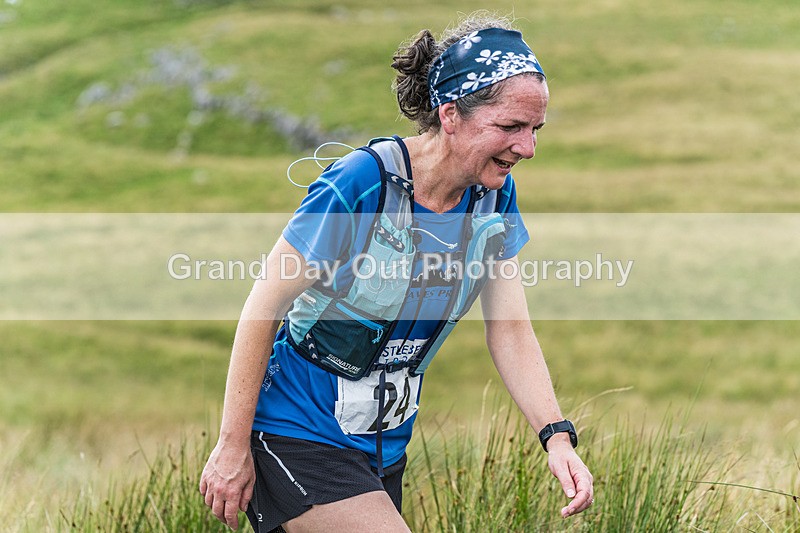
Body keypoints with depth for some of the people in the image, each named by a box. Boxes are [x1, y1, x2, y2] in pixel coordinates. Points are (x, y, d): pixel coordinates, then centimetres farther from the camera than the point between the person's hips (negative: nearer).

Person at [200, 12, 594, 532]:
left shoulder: (493, 195, -4)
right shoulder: (362, 183, -23)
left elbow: (510, 328, 0)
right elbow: (262, 309, -17)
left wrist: (557, 434, -15)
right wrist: (233, 446, -15)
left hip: (386, 444, 7)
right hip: (297, 435, -7)